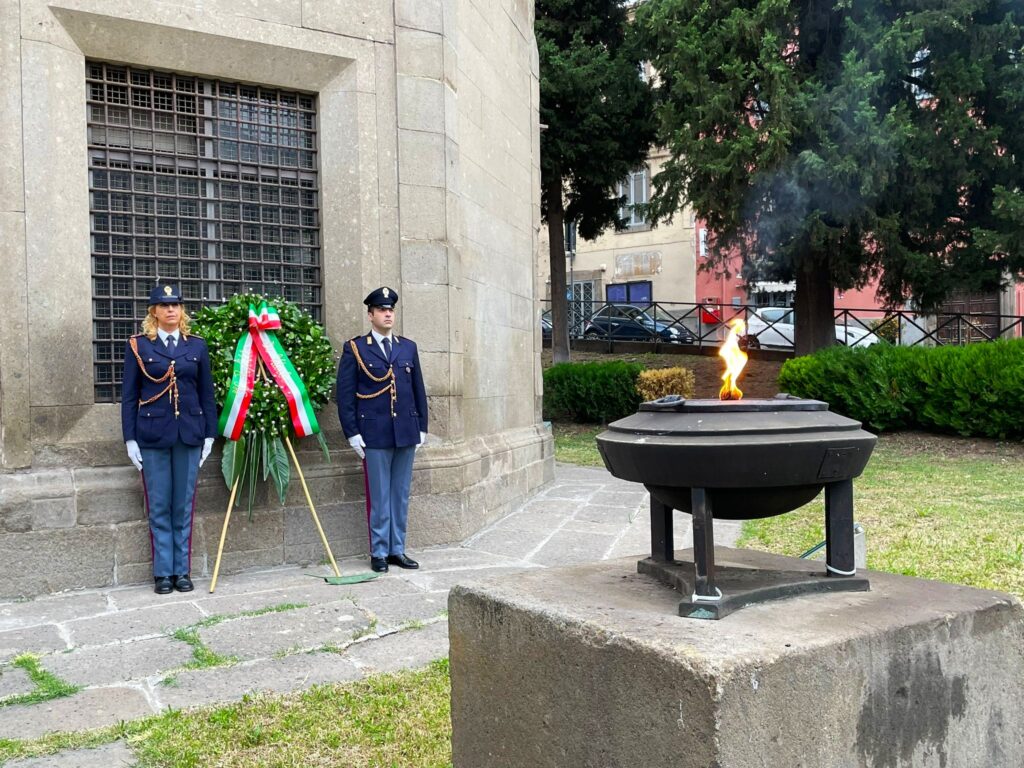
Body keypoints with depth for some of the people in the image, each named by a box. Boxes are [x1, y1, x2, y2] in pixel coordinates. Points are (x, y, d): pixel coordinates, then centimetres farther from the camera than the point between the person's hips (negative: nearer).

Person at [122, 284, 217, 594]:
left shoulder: (197, 345, 9)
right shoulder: (138, 345, 4)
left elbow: (207, 393, 10)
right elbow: (129, 395, 4)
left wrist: (210, 434, 6)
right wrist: (130, 438, -2)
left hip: (189, 435, 2)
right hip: (153, 436, -1)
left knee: (184, 507, 6)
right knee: (159, 508, 3)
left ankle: (183, 571, 14)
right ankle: (163, 573, 12)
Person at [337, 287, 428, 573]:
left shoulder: (408, 347, 12)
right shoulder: (355, 349, 0)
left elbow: (419, 390, 14)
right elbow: (345, 394, -2)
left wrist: (422, 428, 10)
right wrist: (352, 433, -7)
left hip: (406, 433, 4)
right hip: (374, 435, -4)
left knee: (401, 495, 9)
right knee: (379, 497, 2)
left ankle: (397, 549, 19)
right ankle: (379, 553, 13)